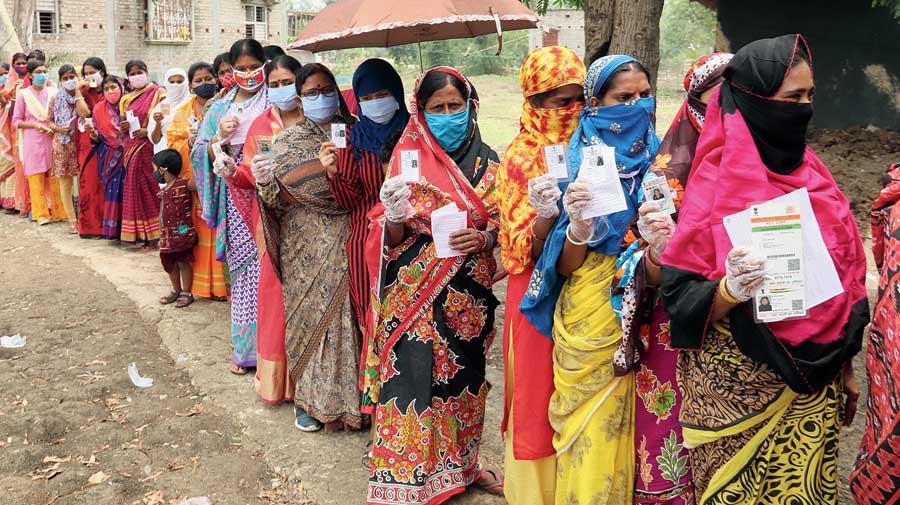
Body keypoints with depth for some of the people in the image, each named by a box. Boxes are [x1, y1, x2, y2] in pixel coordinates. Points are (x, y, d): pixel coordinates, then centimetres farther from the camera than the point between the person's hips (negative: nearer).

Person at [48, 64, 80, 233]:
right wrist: (58, 128, -9)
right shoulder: (55, 99, 4)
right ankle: (72, 220, 11)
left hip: (81, 143, -1)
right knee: (65, 183, 3)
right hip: (62, 144, 1)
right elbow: (50, 121, 9)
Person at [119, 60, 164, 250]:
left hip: (151, 149, -6)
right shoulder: (126, 100, 17)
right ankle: (141, 234, 10)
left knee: (151, 189, -7)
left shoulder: (158, 93, -3)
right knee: (135, 189, 4)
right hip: (132, 151, 6)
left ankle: (154, 235, -1)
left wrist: (148, 131, -18)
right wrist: (123, 128, 0)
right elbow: (124, 129, 23)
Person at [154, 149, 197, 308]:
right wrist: (162, 235, 17)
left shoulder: (184, 184, -12)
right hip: (167, 235, 8)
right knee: (169, 264, 16)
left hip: (182, 234, -8)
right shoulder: (163, 190, 11)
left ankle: (187, 293, 16)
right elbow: (163, 215, 16)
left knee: (183, 263, 3)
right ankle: (176, 291, 33)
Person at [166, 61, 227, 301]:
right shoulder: (182, 112, 13)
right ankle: (200, 283, 13)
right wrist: (190, 142, -9)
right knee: (197, 230, 3)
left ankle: (220, 283, 4)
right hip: (192, 179, 3)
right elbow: (173, 144, 10)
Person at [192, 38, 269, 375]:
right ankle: (245, 348, 19)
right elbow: (202, 156, 10)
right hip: (235, 198, 4)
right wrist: (220, 137, -9)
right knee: (242, 269, 8)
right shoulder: (220, 109, 13)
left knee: (265, 268, -5)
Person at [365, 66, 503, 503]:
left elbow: (502, 227, 8)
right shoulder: (407, 158, -2)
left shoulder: (486, 163, 3)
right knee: (413, 381, -2)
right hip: (416, 294, -2)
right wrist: (394, 217, -25)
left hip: (469, 294, 3)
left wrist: (484, 239, -14)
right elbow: (390, 240, -3)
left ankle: (461, 462, 35)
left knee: (464, 376, 14)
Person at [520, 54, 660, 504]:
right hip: (593, 318, -3)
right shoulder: (579, 162, -6)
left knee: (635, 421, 12)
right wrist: (577, 225, -27)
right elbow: (566, 267, -7)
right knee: (594, 433, 5)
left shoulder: (657, 157, 3)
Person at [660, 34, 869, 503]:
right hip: (741, 386, -5)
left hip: (814, 387, 5)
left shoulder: (811, 174, 4)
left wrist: (845, 367, 14)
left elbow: (844, 280, 12)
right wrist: (730, 291, -33)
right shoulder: (715, 187, -13)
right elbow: (680, 298, -14)